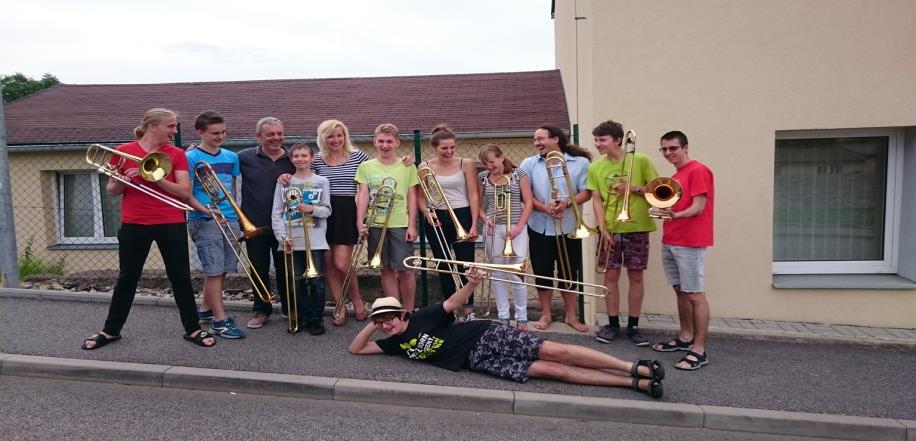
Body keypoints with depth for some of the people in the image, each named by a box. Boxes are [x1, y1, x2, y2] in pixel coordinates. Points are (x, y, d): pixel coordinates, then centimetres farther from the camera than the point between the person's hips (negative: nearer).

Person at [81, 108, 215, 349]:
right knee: (127, 278, 11)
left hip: (172, 224, 0)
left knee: (180, 277, 4)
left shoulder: (177, 154, 1)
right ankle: (111, 330, 26)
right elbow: (111, 191, 7)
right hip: (133, 225, 0)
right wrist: (124, 180, -14)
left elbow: (184, 192, -7)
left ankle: (193, 329, 15)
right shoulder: (123, 151, 2)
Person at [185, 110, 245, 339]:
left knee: (222, 269, 11)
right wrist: (207, 210, -22)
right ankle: (220, 320, 1)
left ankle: (206, 310, 29)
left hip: (230, 220, 6)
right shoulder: (191, 158, -5)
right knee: (214, 270, -5)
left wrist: (234, 213, 13)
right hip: (205, 222, -6)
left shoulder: (231, 157, 11)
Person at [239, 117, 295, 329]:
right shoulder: (245, 157, -2)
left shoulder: (292, 159, 3)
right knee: (259, 270, 10)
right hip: (255, 224, -1)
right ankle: (261, 310, 26)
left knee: (285, 269, 10)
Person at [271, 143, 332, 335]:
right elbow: (276, 213, 2)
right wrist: (283, 237, -9)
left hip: (315, 240, -1)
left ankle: (316, 318, 13)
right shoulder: (284, 183, 6)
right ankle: (303, 317, 21)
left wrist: (312, 209, -17)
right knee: (298, 281, 8)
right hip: (292, 241, 1)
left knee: (317, 281, 0)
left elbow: (327, 210, 2)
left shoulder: (322, 181, 5)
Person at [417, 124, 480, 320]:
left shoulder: (466, 164, -1)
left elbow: (473, 195, -2)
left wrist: (474, 225, -9)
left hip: (461, 217, -1)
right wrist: (427, 212, -12)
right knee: (444, 266, 10)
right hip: (436, 219, 2)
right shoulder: (425, 167, 2)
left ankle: (468, 310, 7)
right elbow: (420, 197, 8)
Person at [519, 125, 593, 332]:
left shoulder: (580, 162, -1)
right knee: (542, 273, 8)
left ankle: (571, 316, 22)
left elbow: (586, 192, -4)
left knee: (569, 273, 8)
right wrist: (545, 208, -17)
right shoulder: (529, 164, 3)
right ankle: (545, 315, 23)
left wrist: (567, 203, -21)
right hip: (540, 227, 1)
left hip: (569, 227, -1)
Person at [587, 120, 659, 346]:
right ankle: (612, 324, 16)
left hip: (637, 228, -1)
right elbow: (597, 200, 2)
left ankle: (633, 326, 15)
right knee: (611, 276, 3)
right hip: (610, 229, 2)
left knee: (636, 276, 3)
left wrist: (634, 188, -15)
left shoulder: (641, 161, -2)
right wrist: (603, 228, -9)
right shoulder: (595, 168, 5)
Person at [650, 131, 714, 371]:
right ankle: (685, 338, 24)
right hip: (669, 242, 9)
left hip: (690, 243, -9)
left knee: (695, 295, -6)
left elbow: (698, 207, -16)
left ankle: (699, 350, -3)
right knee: (680, 291, 14)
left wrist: (676, 215, -34)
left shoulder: (698, 171, -8)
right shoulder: (674, 176, 19)